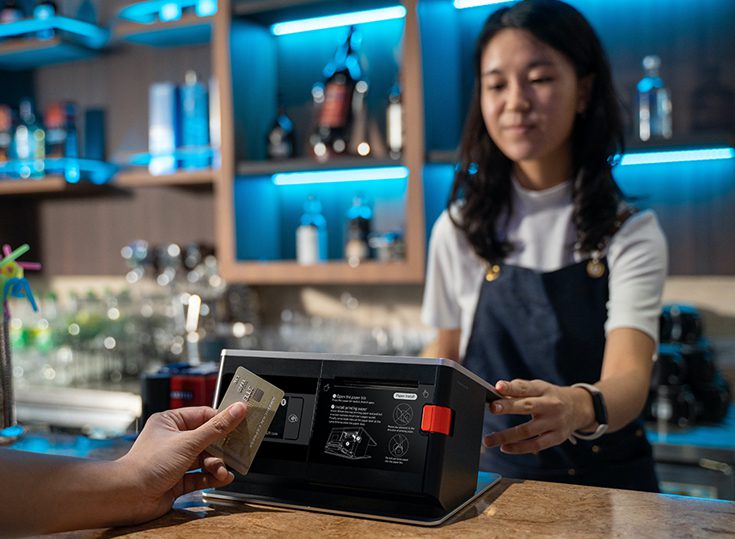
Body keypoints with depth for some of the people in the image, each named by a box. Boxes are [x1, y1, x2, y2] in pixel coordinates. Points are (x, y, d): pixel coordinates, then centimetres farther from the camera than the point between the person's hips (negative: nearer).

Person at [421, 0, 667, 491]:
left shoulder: (630, 232, -4)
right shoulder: (458, 229, 3)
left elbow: (630, 376, -19)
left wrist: (581, 407, -41)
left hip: (605, 482, 0)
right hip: (490, 476, 1)